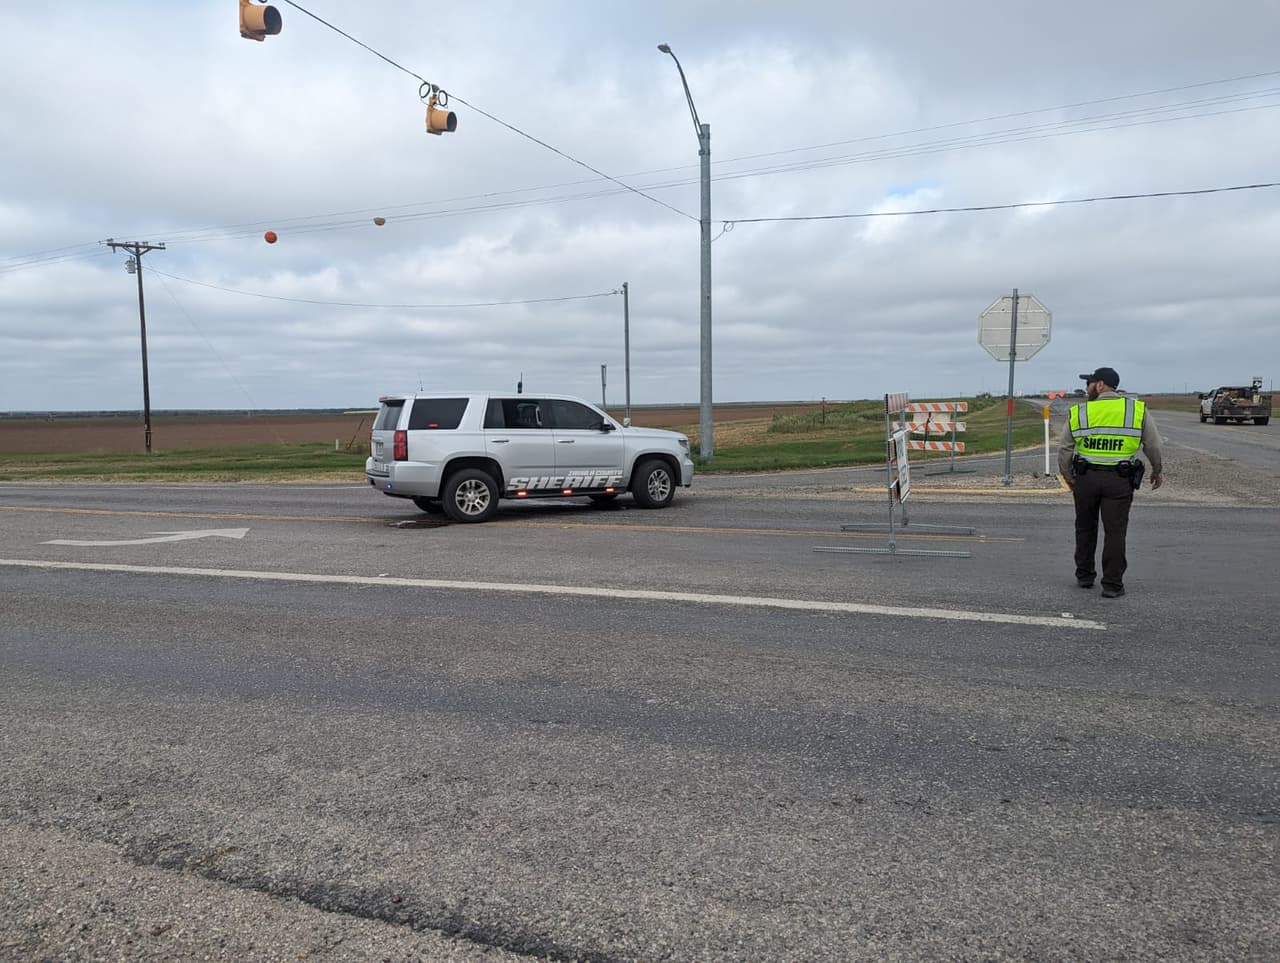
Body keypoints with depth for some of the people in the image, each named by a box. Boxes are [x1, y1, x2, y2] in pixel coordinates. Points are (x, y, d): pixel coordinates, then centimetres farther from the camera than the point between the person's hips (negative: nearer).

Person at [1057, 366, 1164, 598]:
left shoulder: (1078, 413, 1)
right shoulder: (1137, 409, 0)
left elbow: (1064, 451, 4)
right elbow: (1153, 446, 5)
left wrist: (1068, 477, 17)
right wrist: (1158, 471, 21)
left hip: (1086, 477, 1)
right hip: (1119, 480, -1)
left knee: (1085, 528, 16)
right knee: (1115, 531, 3)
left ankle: (1084, 576, 25)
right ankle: (1112, 585, 4)